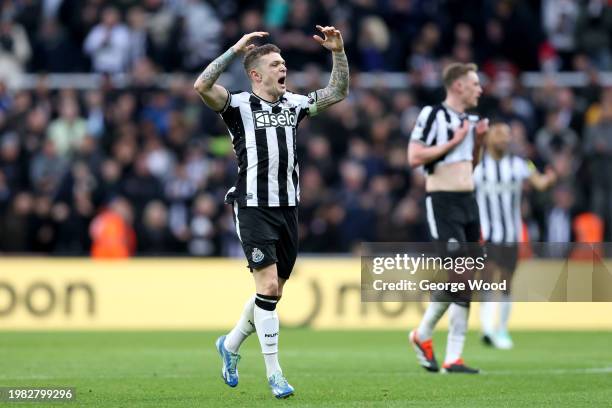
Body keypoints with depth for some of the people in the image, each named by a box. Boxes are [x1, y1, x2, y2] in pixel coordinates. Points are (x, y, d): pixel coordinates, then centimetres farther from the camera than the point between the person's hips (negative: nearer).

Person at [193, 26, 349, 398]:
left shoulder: (293, 104, 13)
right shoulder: (239, 106, -4)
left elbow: (337, 93, 20)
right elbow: (202, 86, -20)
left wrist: (339, 53, 7)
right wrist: (235, 50, -21)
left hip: (287, 208, 6)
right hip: (254, 209, -6)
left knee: (274, 290, 12)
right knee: (268, 285, -13)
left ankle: (231, 345, 35)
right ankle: (274, 374, -8)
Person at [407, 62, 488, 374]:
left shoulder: (469, 120, 16)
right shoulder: (433, 115, -9)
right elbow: (414, 157, -17)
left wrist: (478, 140, 10)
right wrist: (454, 142, -14)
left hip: (468, 202, 8)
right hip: (443, 202, -8)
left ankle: (452, 358, 6)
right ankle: (423, 334, 8)